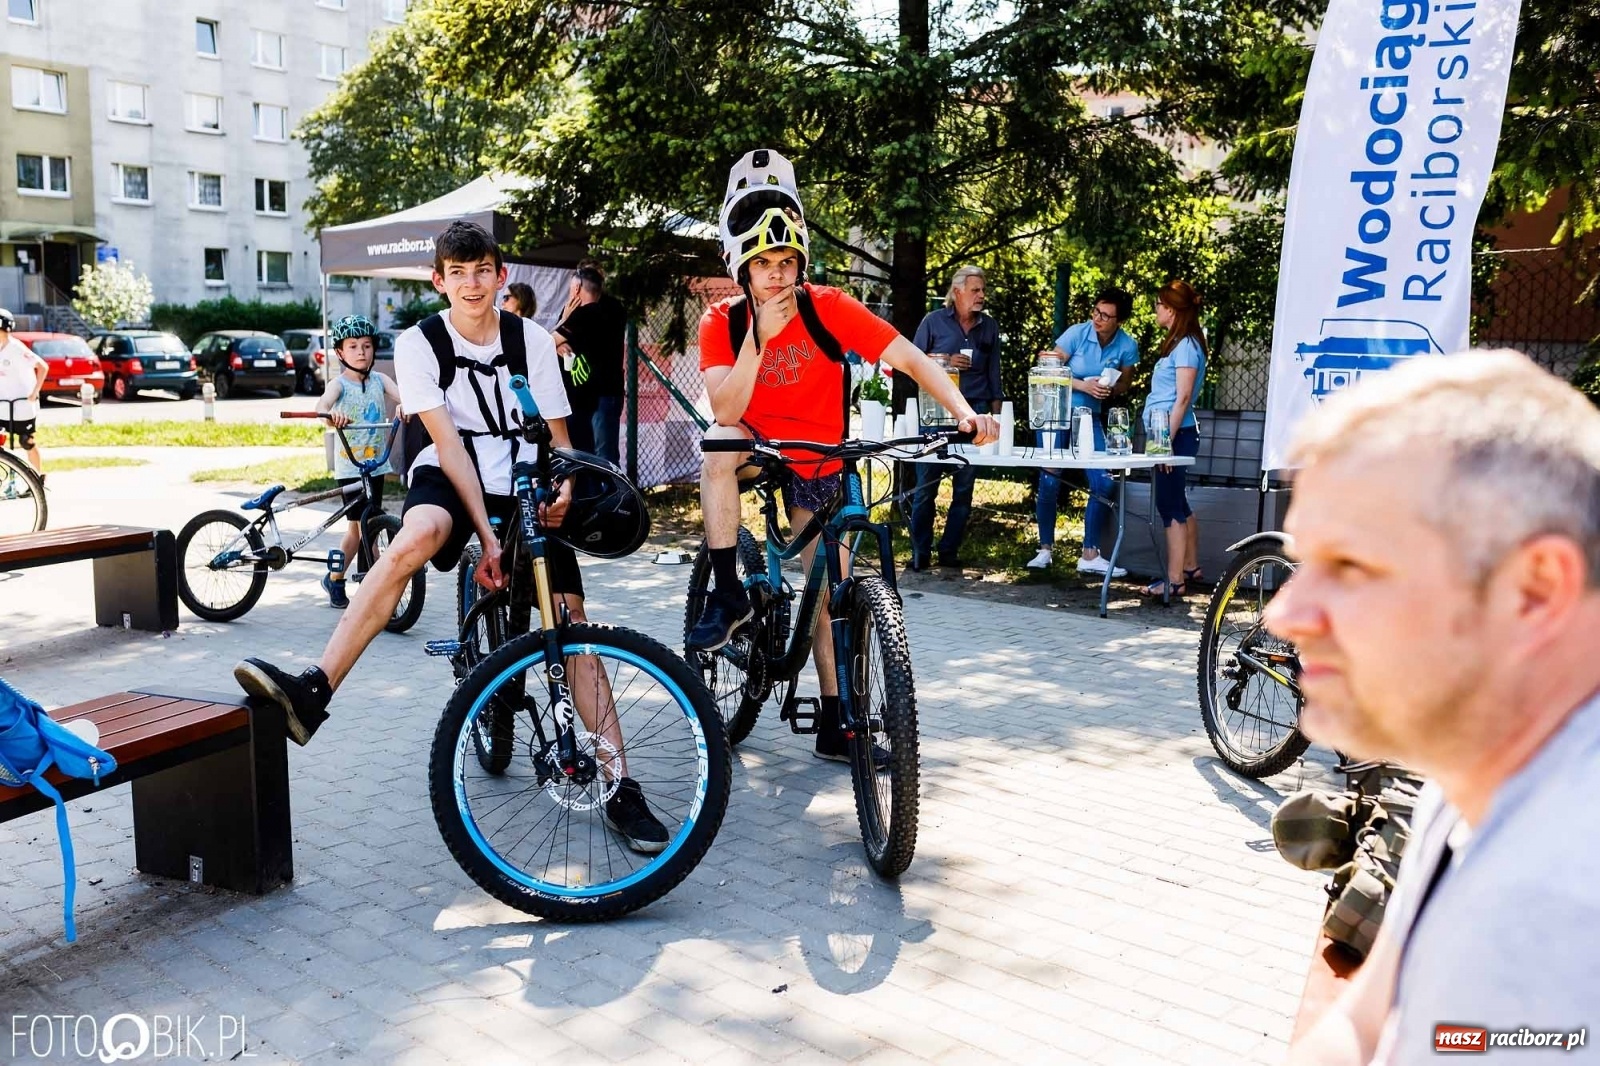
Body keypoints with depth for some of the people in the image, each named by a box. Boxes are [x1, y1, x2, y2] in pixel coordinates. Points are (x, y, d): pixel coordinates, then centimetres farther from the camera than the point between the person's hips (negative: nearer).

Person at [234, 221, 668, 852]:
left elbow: (559, 437, 1)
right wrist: (486, 536, -20)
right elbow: (449, 445, -13)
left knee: (571, 618, -11)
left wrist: (562, 488, -22)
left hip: (523, 489, 1)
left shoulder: (531, 339, -1)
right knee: (416, 538, -38)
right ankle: (313, 692, -41)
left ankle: (618, 783, -7)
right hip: (451, 477, -1)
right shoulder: (419, 343, -6)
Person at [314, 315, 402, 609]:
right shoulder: (339, 384, -6)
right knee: (360, 525, -4)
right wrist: (330, 413, -51)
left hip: (376, 464, 4)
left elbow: (401, 395, -14)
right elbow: (322, 403, -26)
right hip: (349, 466, -4)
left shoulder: (379, 380, 4)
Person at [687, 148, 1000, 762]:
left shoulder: (827, 308, -19)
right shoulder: (722, 322, -16)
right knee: (719, 445, -35)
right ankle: (728, 595, -24)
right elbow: (726, 411, -28)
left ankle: (834, 725, 13)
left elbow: (909, 358, -23)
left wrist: (963, 411, -38)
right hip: (756, 445, 0)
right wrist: (760, 336, -38)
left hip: (817, 463, 0)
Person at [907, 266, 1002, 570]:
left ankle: (949, 551, 12)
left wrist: (996, 412, 8)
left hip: (975, 411, 3)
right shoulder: (934, 321, 4)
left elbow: (994, 373, 14)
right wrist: (946, 361, -10)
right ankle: (919, 553, 4)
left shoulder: (990, 327, 12)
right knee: (926, 485, -2)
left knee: (964, 486, 4)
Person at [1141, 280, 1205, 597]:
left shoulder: (1186, 345, -13)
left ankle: (1174, 580, -2)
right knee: (1178, 505, 17)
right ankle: (1191, 567, 28)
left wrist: (1168, 440, -21)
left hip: (1175, 434, -10)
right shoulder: (1178, 343, 16)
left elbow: (1183, 397, -19)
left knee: (1170, 506, -6)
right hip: (1166, 433, 10)